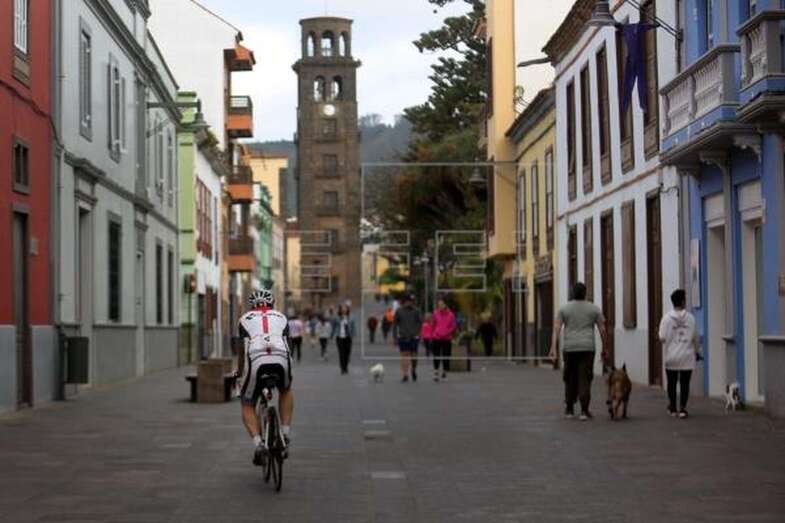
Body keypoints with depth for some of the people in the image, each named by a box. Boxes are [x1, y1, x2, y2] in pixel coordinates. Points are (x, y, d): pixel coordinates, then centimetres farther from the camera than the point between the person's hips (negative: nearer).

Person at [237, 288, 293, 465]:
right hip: (281, 360, 1)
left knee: (247, 406, 17)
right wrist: (285, 368, 47)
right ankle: (286, 433, 21)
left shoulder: (246, 318, 28)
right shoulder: (281, 317, 31)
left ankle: (258, 443, -5)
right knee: (286, 391, 34)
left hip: (256, 361, -1)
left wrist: (239, 373, 42)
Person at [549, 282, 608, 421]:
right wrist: (604, 350, 10)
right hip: (587, 349, -1)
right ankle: (584, 411, -8)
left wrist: (553, 349, -11)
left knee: (570, 380, 13)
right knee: (585, 380, -1)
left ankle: (569, 410, 17)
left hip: (570, 348, 1)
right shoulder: (594, 309, 5)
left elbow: (556, 329, -6)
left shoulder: (564, 309, 5)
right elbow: (602, 330, 2)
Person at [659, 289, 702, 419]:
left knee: (671, 383, 13)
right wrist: (697, 351, 19)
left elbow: (662, 337, -10)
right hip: (687, 357, 0)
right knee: (685, 383, 4)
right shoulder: (690, 318, -4)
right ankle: (682, 408, -3)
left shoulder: (667, 318, -7)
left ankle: (672, 408, 23)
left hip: (671, 356, 0)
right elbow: (696, 337, 3)